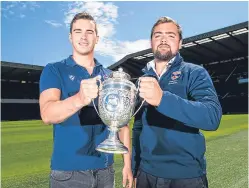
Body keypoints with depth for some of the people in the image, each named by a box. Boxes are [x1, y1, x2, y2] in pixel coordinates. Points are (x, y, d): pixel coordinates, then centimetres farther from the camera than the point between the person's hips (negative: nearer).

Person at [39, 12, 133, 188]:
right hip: (68, 170, -3)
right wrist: (79, 99, -41)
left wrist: (127, 163, 1)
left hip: (105, 168, 4)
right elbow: (47, 114, -22)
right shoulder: (54, 70, -6)